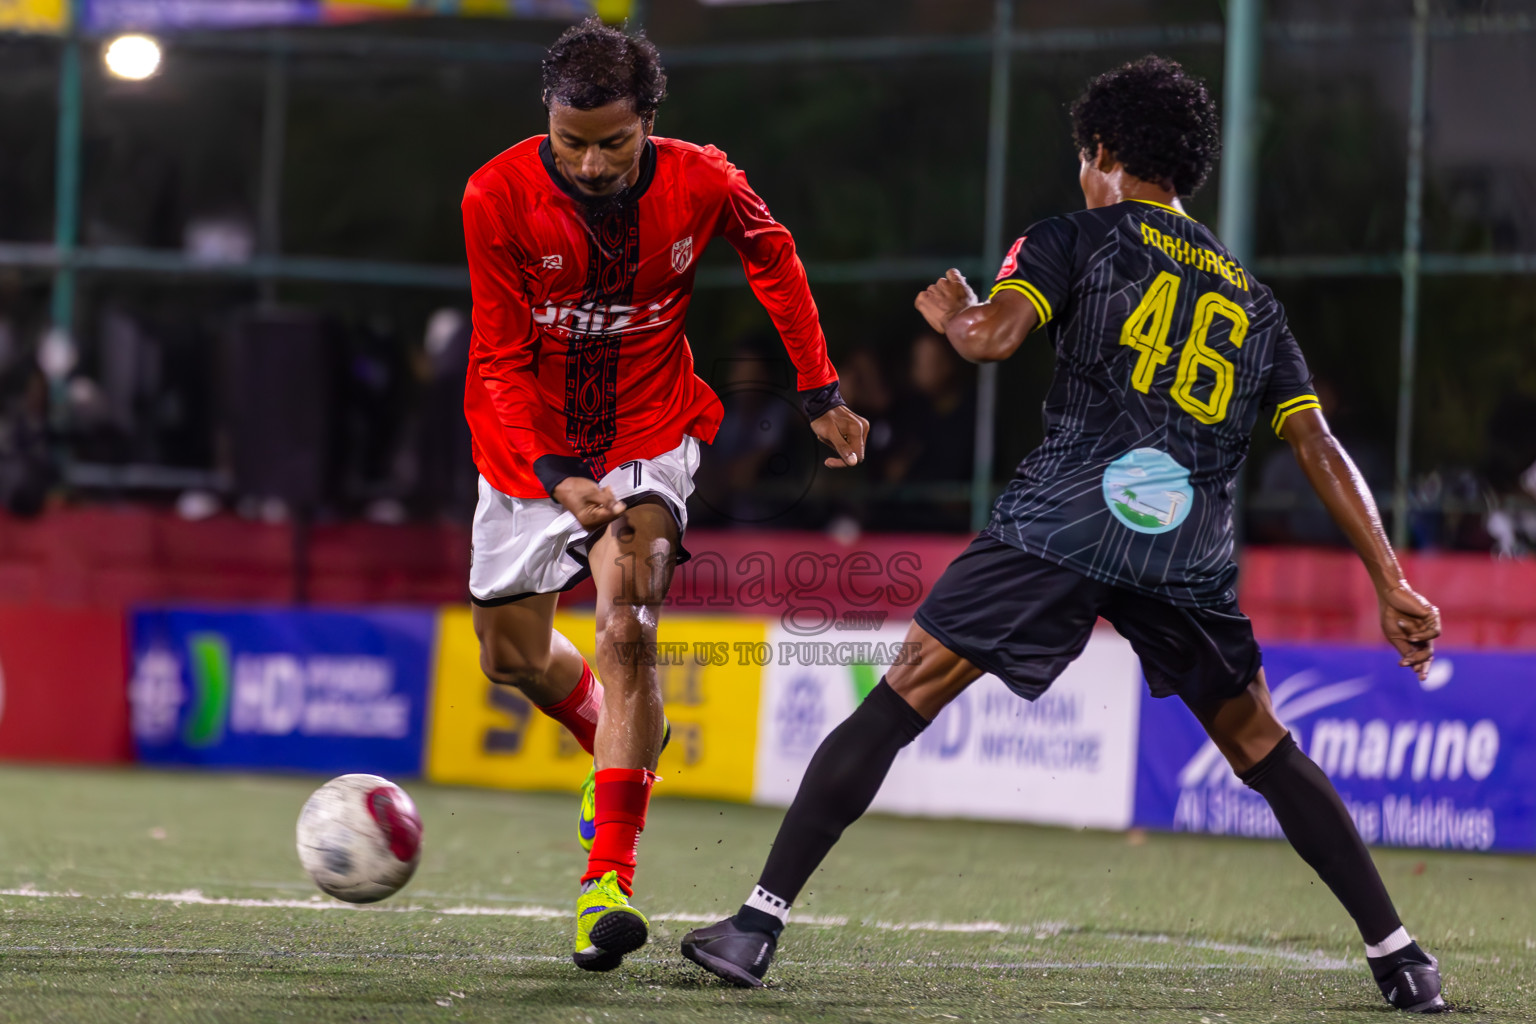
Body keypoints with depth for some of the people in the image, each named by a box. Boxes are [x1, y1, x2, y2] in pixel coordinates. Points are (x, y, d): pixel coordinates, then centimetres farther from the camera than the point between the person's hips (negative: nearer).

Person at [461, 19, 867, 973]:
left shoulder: (699, 182, -17)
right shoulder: (499, 197, -21)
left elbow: (773, 256, 5)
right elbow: (498, 363, -18)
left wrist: (822, 393, 7)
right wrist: (555, 477, -32)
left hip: (649, 435, -2)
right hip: (533, 445, 2)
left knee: (627, 623, -22)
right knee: (513, 652, 11)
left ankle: (610, 876, -25)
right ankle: (617, 742, 46)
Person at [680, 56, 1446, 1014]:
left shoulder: (1077, 239, 12)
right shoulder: (1250, 296, 24)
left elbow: (994, 334, -6)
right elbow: (1319, 446, 16)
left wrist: (954, 314, 17)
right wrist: (1392, 583, 13)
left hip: (1063, 521, -4)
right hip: (1192, 548, 4)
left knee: (903, 699, 1)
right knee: (1259, 747, 19)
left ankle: (762, 919, -5)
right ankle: (1400, 956, 16)